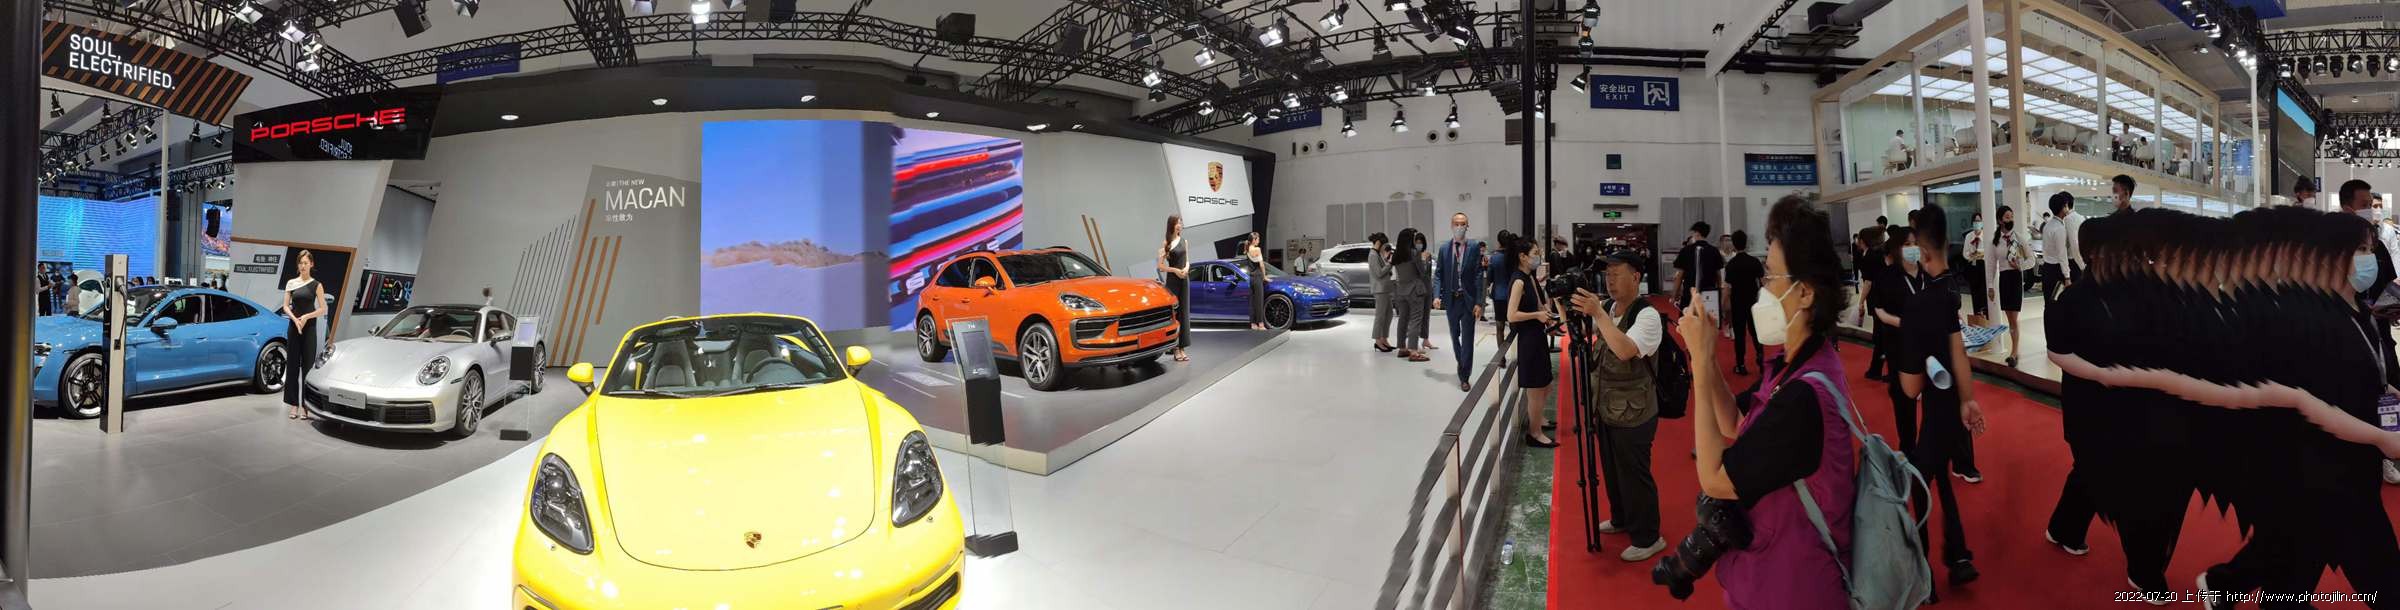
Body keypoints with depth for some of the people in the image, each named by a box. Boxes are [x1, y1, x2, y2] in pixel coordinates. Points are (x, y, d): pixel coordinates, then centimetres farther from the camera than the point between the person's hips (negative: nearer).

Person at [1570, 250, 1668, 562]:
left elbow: (1625, 350, -36)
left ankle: (1647, 538, 18)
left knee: (1634, 475, 3)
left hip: (1633, 415, -8)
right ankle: (1621, 519, 43)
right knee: (1611, 471, 23)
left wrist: (1598, 314, -39)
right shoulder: (1608, 308, 4)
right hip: (1607, 408, 8)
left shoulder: (1647, 315, -20)